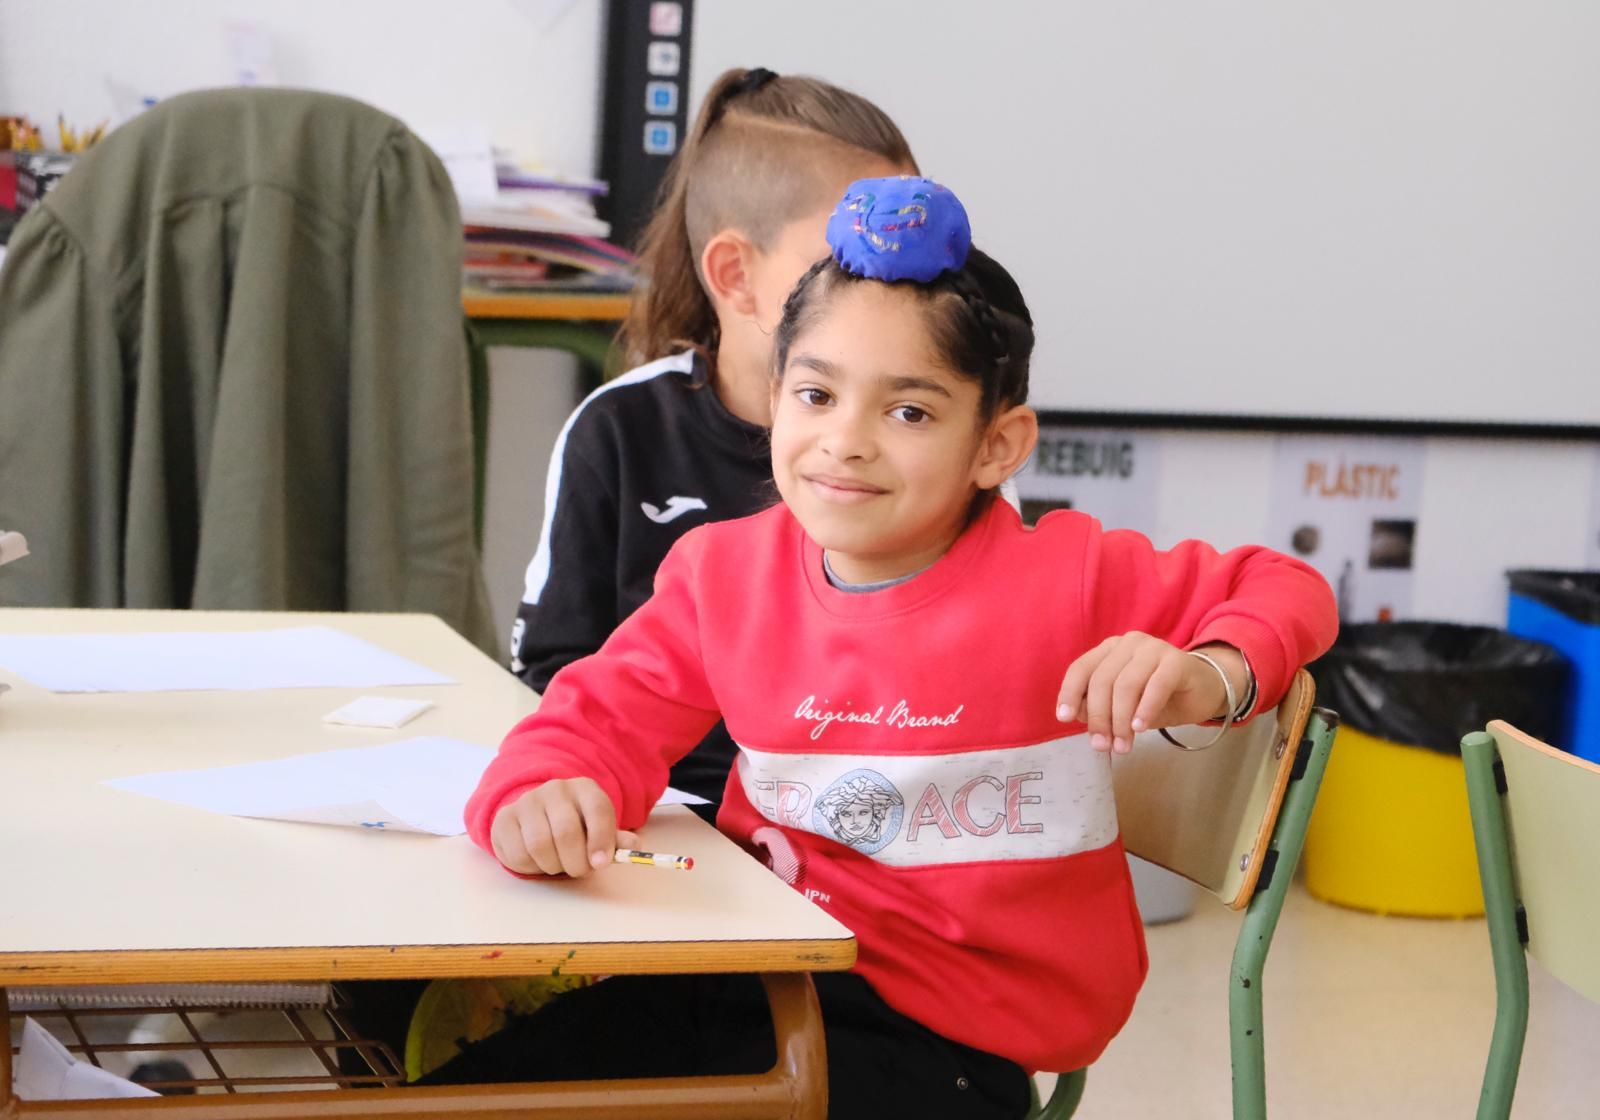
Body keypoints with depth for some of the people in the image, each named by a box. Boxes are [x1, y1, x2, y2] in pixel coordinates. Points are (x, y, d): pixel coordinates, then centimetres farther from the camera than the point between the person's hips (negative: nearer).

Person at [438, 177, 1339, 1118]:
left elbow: (1285, 590, -1)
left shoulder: (1066, 582, -11)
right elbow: (607, 715, 3)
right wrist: (537, 796, -21)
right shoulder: (726, 572, 1)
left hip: (948, 1035, -4)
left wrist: (1210, 679, -24)